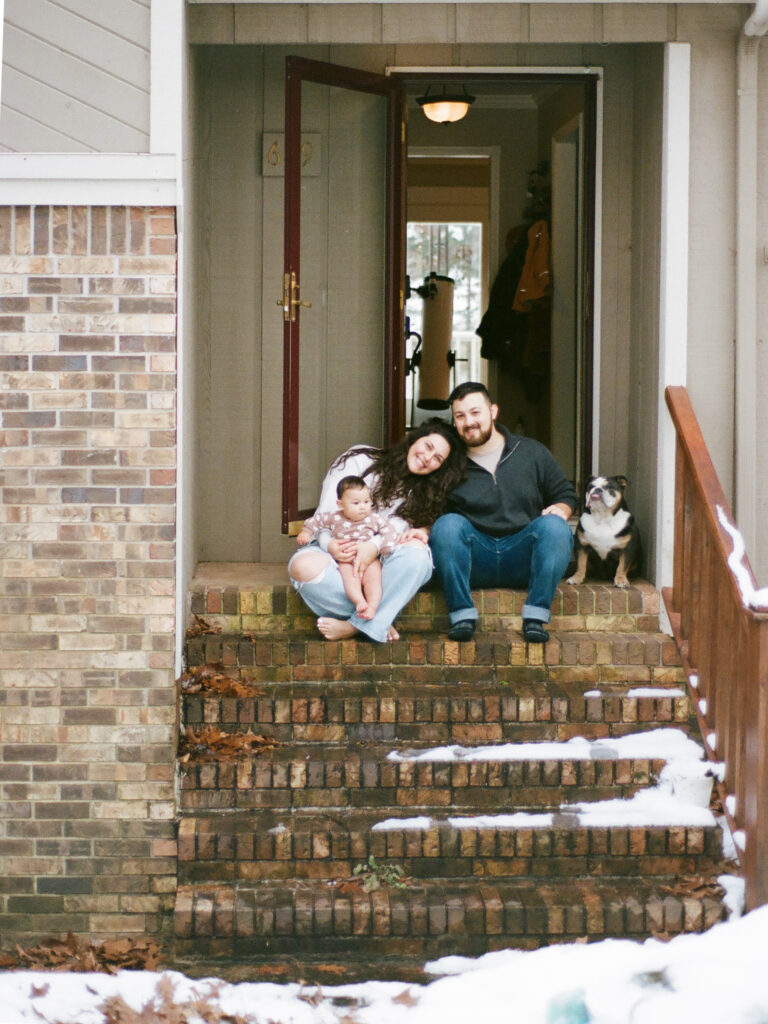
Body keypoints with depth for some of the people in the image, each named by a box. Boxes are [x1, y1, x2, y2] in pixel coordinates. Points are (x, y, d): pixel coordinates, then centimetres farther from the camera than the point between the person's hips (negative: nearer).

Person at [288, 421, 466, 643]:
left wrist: (374, 546, -30)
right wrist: (330, 545, -27)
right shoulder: (360, 460, 1)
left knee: (416, 551, -32)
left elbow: (398, 525, -7)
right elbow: (327, 511, -6)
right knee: (305, 566, -38)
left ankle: (355, 626, -30)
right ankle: (378, 621, -30)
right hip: (333, 552, -2)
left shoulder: (421, 492, 13)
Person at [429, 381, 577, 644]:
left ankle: (535, 616, -25)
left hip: (522, 559, 0)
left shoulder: (532, 452, 12)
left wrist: (560, 509, -7)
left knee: (554, 526, -28)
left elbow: (565, 494, 16)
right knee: (448, 524, -28)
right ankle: (462, 615, -25)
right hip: (475, 562, 0)